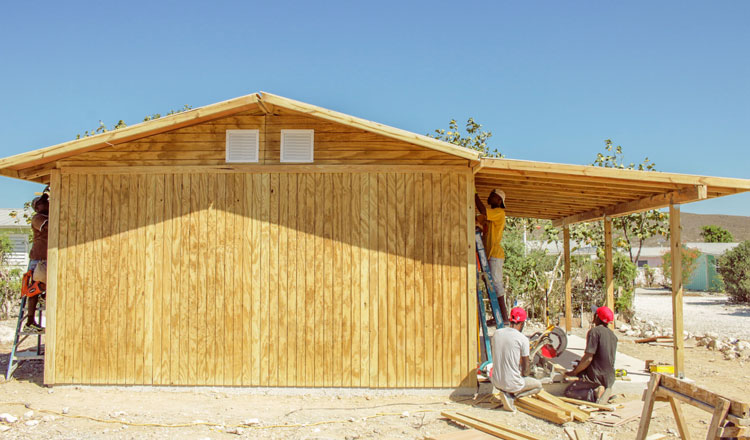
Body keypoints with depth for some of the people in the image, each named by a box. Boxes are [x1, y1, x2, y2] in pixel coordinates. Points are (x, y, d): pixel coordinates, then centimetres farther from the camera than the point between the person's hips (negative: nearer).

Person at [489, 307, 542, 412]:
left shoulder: (496, 333, 0)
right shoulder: (523, 339, -14)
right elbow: (526, 368, -6)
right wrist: (523, 373, 18)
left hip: (495, 381, 5)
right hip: (512, 383, -5)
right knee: (538, 385, 22)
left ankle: (507, 393, 8)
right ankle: (511, 395, -2)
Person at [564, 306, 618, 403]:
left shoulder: (594, 331, -15)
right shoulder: (612, 334, 8)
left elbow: (588, 358, -21)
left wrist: (574, 372, -9)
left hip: (596, 377, -7)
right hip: (610, 379, 7)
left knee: (568, 391, 2)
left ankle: (594, 394, -16)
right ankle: (603, 390, 1)